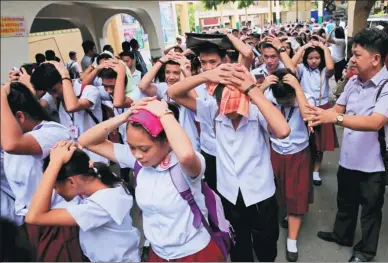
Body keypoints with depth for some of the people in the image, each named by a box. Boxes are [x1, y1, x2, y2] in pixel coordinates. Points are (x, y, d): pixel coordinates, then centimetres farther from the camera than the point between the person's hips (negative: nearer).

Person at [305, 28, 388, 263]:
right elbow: (338, 109, 8)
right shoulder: (353, 81, -2)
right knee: (345, 202, 26)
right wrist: (319, 114, -13)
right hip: (348, 157, 6)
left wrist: (335, 118, -46)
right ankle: (342, 235, 50)